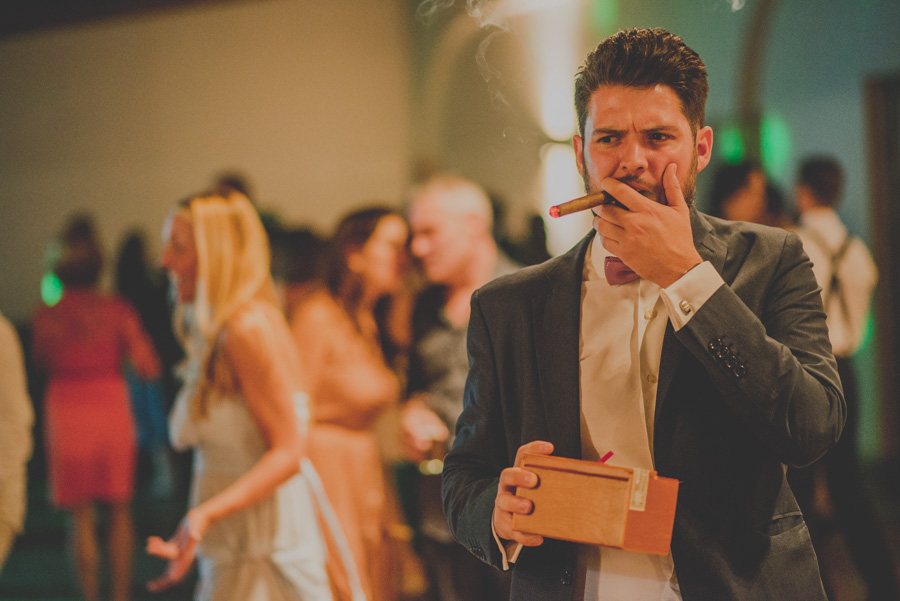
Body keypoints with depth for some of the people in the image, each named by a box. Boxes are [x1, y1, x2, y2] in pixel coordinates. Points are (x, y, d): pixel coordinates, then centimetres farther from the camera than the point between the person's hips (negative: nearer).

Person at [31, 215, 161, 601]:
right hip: (112, 409, 1)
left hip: (66, 413, -1)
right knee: (119, 512, 13)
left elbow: (42, 363, 9)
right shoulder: (117, 311, -6)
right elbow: (147, 366, -8)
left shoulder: (47, 317, -6)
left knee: (81, 517, 7)